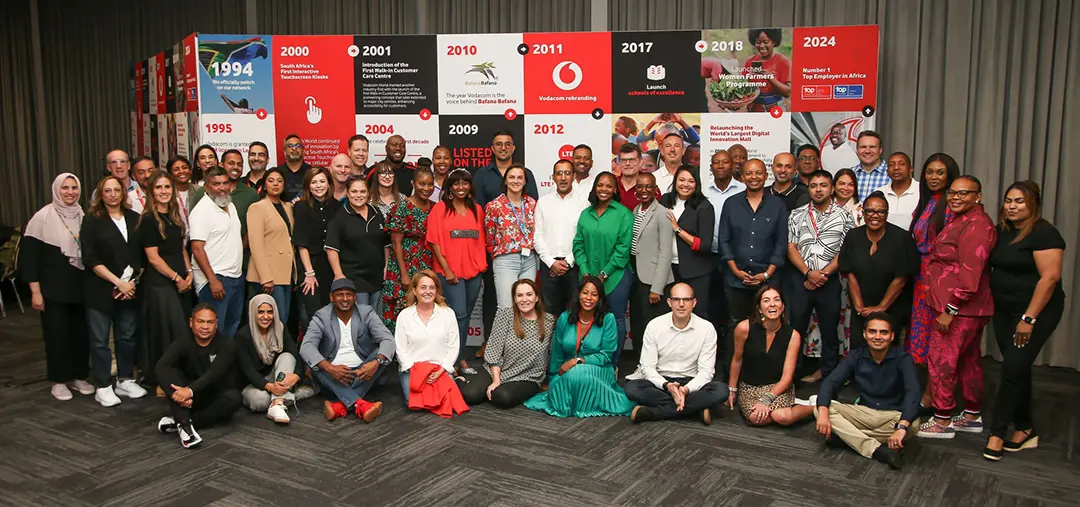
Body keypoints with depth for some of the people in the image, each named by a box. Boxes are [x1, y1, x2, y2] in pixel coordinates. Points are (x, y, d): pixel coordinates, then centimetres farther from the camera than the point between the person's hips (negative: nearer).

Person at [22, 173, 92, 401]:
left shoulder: (82, 216, 5)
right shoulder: (43, 217, -8)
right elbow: (29, 254, -8)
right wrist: (35, 291, -11)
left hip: (80, 286, 4)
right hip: (54, 288, -4)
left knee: (81, 331, 8)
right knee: (56, 333, 3)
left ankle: (78, 376, 21)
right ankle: (59, 380, 15)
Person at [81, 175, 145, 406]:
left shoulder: (134, 219, 9)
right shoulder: (92, 221, -2)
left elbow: (141, 255, 11)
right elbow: (91, 259, -8)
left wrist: (132, 281, -2)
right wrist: (118, 282, -14)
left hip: (129, 289, 3)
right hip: (101, 289, -3)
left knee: (127, 336, 8)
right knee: (100, 340, 1)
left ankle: (125, 380, 21)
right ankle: (103, 387, 9)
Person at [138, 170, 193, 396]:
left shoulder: (175, 216, 13)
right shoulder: (149, 219, -9)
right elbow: (153, 258, -12)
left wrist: (188, 272, 5)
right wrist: (176, 278, -10)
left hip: (181, 282, 7)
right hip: (160, 284, -7)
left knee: (181, 333, 9)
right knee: (166, 334, -4)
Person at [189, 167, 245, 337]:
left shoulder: (231, 206, 13)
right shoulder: (202, 210, -12)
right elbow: (197, 249, -18)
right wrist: (212, 280, -23)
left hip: (236, 277, 9)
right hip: (216, 279, -8)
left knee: (233, 328, 17)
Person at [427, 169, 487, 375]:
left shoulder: (477, 209, 11)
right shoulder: (440, 209, -2)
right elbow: (435, 242, -6)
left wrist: (483, 263, 6)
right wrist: (447, 270, -11)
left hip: (474, 271, 5)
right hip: (450, 271, -5)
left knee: (466, 315, 10)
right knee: (459, 314, -9)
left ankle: (459, 357, 20)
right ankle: (458, 360, 1)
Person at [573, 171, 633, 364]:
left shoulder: (624, 214, -5)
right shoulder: (586, 214, 9)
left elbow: (623, 248, -10)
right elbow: (579, 244, 8)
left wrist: (604, 274, -11)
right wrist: (585, 272, -3)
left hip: (615, 276, -4)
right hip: (589, 278, 4)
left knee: (616, 320, 4)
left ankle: (613, 364, 16)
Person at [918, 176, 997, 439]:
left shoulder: (976, 225, -18)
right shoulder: (959, 220, 15)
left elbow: (970, 272, -24)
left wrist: (950, 309, -23)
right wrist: (947, 307, 15)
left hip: (959, 308, -10)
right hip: (968, 309, 10)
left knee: (941, 360, -5)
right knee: (968, 360, 17)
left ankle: (942, 421, 4)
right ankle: (972, 416, 28)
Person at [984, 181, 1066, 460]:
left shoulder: (1044, 233, -14)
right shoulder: (1002, 231, 8)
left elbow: (1050, 277, -19)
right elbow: (994, 268, 14)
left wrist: (1029, 319, -21)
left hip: (1036, 311, -7)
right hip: (1004, 310, 7)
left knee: (1013, 368, -10)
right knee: (1017, 369, 12)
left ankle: (997, 433, -3)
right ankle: (1025, 429, 23)